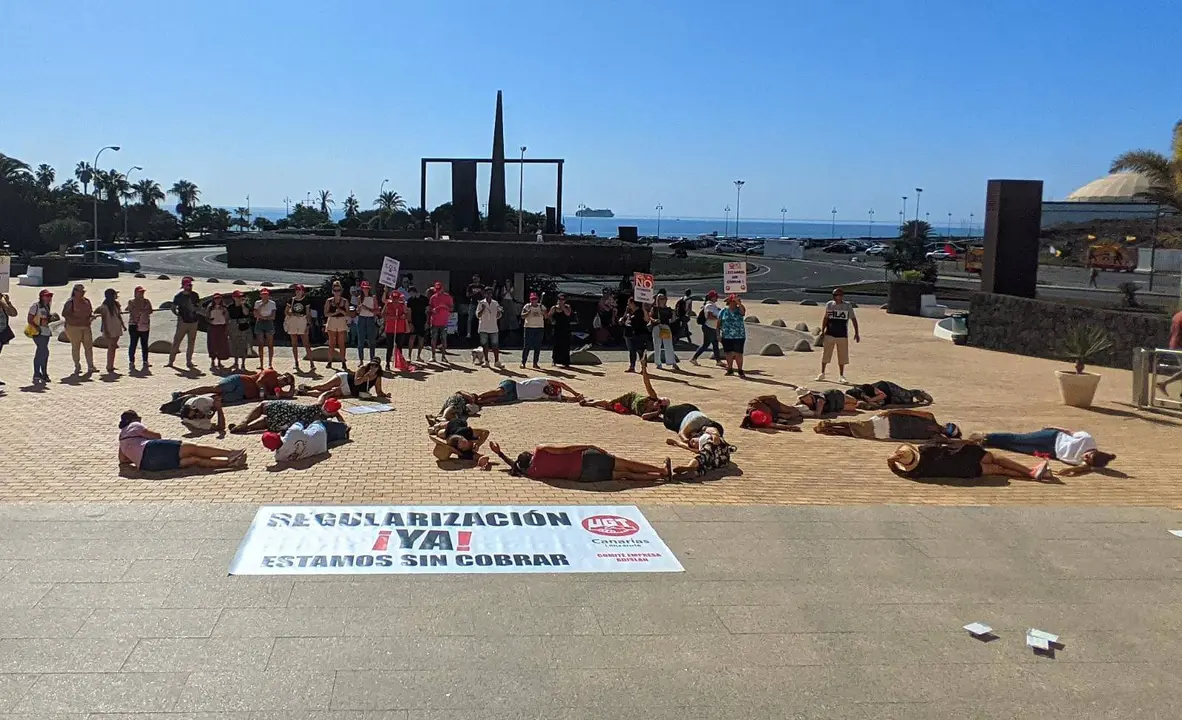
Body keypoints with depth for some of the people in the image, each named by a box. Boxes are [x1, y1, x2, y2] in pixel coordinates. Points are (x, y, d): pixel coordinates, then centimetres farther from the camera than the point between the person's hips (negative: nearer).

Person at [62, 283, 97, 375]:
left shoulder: (86, 301, 12)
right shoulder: (70, 302, -6)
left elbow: (90, 311, 23)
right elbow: (64, 314, -11)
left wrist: (92, 316, 1)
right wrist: (75, 318, -20)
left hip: (86, 327, 5)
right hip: (74, 327, -5)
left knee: (89, 346, 0)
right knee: (75, 347, 1)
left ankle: (90, 366, 3)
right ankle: (77, 367, 9)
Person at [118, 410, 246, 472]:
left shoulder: (122, 435, 34)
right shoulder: (134, 425, 13)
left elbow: (122, 460, 29)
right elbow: (156, 436, 8)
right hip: (151, 450, -7)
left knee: (193, 460, -2)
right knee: (193, 449, -6)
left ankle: (229, 462, -13)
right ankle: (230, 454, -14)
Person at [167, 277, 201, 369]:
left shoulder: (195, 295, 6)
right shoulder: (178, 296, -3)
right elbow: (173, 308, 3)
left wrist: (195, 308, 1)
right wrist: (178, 315, -10)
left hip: (193, 322, 4)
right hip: (183, 322, -4)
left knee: (191, 343, 6)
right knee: (176, 342, -4)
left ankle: (189, 362, 13)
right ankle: (171, 361, 2)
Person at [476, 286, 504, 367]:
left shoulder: (495, 303, 9)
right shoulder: (481, 303, 2)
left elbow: (497, 316, 10)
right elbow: (478, 315, -3)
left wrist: (499, 311, -10)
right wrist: (483, 309, -18)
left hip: (493, 328, 2)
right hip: (484, 328, -2)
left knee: (495, 345, -1)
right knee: (485, 345, 1)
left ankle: (496, 361, 2)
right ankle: (486, 362, 7)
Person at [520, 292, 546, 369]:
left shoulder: (541, 306, 9)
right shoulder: (527, 306, 0)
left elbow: (546, 317, 6)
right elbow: (522, 316, -9)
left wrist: (543, 312, -13)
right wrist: (528, 312, -23)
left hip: (540, 328, 3)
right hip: (529, 328, -3)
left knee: (538, 347, 4)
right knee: (527, 346, -4)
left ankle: (535, 363, 11)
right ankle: (523, 362, 1)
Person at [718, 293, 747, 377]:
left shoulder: (739, 310, 2)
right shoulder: (723, 311, 6)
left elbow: (743, 311, -23)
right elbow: (719, 323, 8)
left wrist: (739, 303, -36)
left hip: (739, 336, -2)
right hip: (726, 337, 2)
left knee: (738, 354, -5)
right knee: (728, 353, 7)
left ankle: (740, 371, 3)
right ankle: (730, 369, 20)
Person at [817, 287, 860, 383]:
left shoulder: (848, 306, -3)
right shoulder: (829, 305, 2)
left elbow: (853, 319, 3)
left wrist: (856, 333, -1)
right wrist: (822, 331, 4)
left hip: (842, 335, -1)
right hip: (829, 334, 1)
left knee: (842, 357, 4)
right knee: (825, 354, 3)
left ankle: (841, 376, 16)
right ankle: (822, 373, 16)